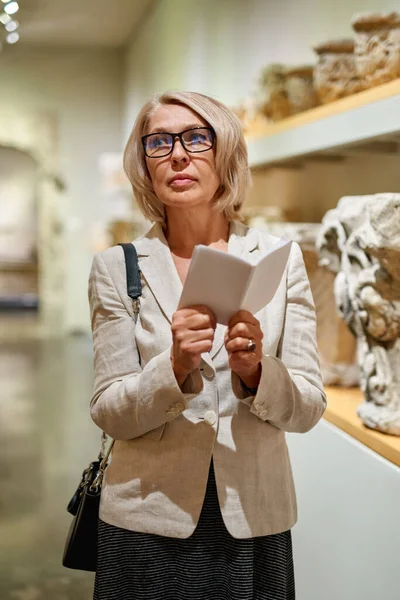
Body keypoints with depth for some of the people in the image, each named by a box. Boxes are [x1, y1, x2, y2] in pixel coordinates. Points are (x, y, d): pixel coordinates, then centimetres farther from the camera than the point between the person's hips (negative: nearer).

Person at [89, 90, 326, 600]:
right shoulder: (116, 267, -3)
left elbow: (308, 408, -2)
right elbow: (109, 413, -5)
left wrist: (255, 371, -21)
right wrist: (175, 367, -22)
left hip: (255, 521, 1)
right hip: (151, 524, 0)